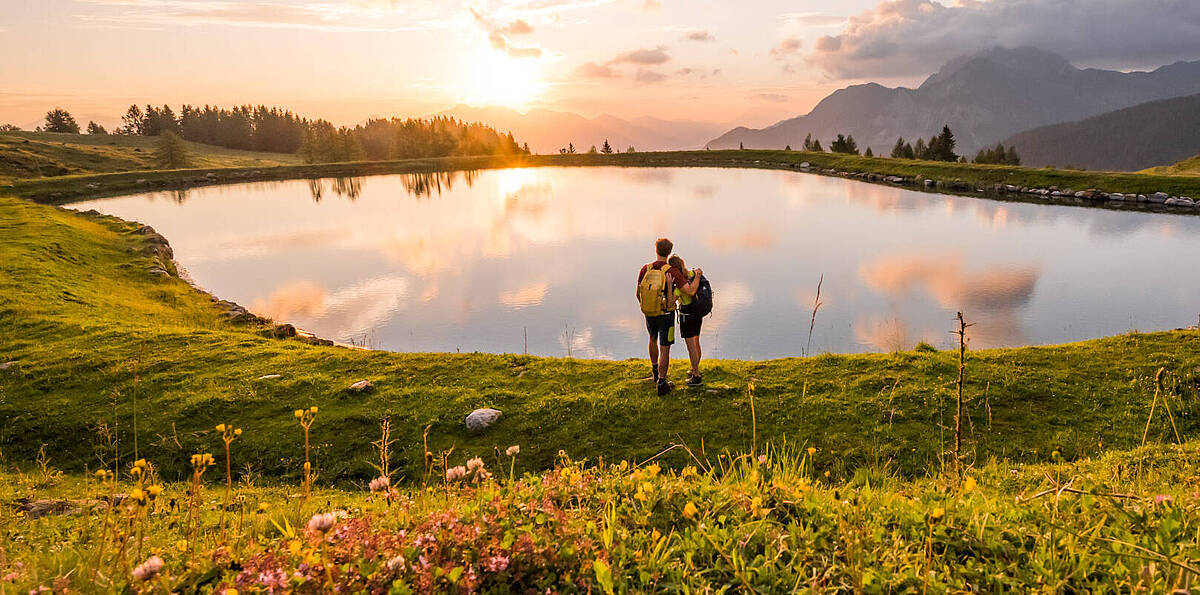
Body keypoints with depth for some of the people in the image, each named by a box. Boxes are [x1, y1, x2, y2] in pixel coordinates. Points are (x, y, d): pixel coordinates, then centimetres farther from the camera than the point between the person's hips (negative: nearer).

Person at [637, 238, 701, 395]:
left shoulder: (645, 269, -10)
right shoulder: (672, 271, -22)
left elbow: (638, 293, 1)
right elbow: (691, 291, -23)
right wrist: (698, 275, -5)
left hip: (649, 314, 4)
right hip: (666, 315, -4)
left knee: (653, 339, 30)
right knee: (665, 349, 5)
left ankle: (655, 371, 44)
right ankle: (661, 384, 7)